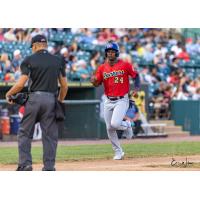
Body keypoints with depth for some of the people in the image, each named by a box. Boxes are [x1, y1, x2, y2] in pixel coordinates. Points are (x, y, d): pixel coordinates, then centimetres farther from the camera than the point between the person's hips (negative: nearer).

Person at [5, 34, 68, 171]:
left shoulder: (29, 60, 2)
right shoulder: (58, 61, 10)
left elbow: (21, 84, -7)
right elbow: (64, 86, 10)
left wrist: (8, 94, 10)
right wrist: (60, 102, 23)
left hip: (34, 98, -2)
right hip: (51, 100, 2)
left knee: (25, 133, 8)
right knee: (50, 135, 5)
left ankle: (25, 164, 0)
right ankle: (49, 168, 3)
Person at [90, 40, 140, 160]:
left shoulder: (125, 65, -6)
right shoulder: (102, 68, 3)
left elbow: (135, 75, 4)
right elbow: (97, 84, 3)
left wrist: (137, 87, -11)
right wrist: (93, 81, -19)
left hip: (122, 100, -5)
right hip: (109, 101, 5)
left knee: (115, 124, -22)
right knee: (110, 128, 6)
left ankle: (127, 125, 13)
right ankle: (118, 152, 22)